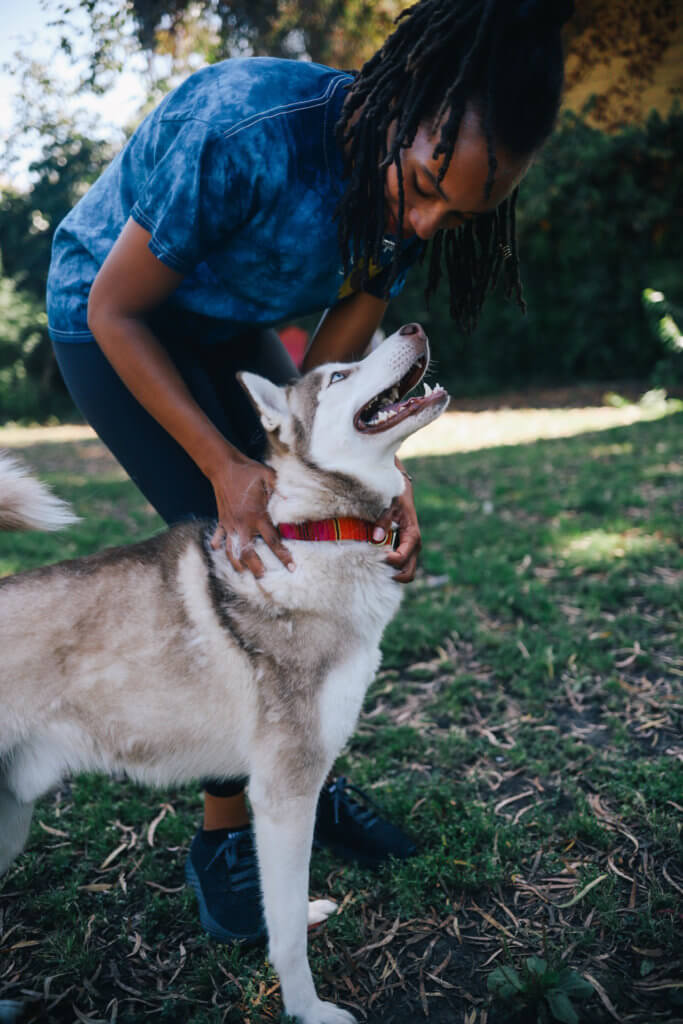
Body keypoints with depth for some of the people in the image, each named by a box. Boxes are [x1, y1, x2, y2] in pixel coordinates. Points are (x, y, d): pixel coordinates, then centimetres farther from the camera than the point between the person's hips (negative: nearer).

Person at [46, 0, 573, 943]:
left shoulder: (406, 198, -17)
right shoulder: (244, 134, -36)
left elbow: (331, 368, -13)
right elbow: (115, 309, -27)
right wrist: (221, 463, -35)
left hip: (229, 327, 6)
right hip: (111, 318, -5)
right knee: (235, 554, -17)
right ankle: (224, 833, 0)